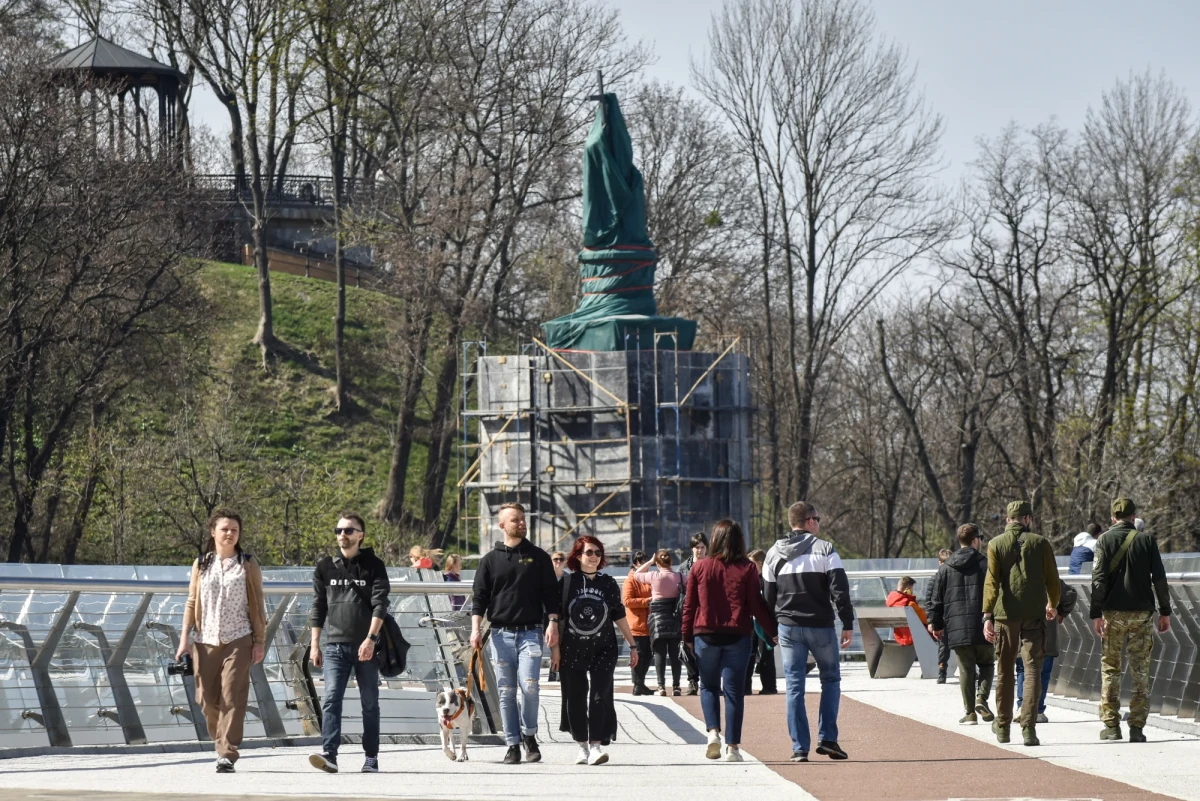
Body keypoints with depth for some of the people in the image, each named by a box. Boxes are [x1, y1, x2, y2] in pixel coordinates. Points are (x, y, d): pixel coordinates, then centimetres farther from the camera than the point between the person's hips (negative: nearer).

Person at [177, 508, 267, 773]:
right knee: (207, 699, 3)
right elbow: (192, 603, 11)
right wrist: (185, 637, 2)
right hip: (206, 640, 3)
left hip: (238, 640, -3)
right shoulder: (201, 565, 11)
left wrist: (259, 641, 0)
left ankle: (227, 754, -13)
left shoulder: (248, 565, 5)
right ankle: (222, 742, 25)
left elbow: (257, 605, 4)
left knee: (232, 696, -11)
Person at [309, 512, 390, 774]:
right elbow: (318, 607, 13)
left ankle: (371, 759, 12)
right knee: (331, 699, -13)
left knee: (370, 703, 5)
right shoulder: (325, 567, 10)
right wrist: (315, 644, 8)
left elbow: (380, 605, -6)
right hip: (335, 645, 1)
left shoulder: (373, 566, 3)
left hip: (366, 646, -1)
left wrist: (371, 638, -17)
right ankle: (330, 754, -21)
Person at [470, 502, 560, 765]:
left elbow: (550, 593, 9)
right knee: (506, 692, 1)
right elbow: (480, 597, 8)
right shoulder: (490, 560, 10)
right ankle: (513, 744, 8)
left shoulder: (538, 557, 9)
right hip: (501, 633, 1)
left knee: (529, 685, -17)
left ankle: (529, 736, 4)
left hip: (530, 632, -1)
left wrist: (552, 622, -4)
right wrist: (476, 628, -4)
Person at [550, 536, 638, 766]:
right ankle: (581, 745, 14)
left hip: (603, 649, 0)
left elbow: (619, 616, 10)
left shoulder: (608, 583, 5)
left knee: (599, 696, -11)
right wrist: (556, 648, 0)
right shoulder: (566, 583, 2)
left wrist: (632, 645, 10)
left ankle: (596, 745, -14)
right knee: (575, 698, 4)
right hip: (572, 650, 0)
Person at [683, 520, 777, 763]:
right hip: (737, 636, -1)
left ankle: (713, 732, -5)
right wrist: (773, 632, 6)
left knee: (708, 686, 16)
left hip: (706, 636, 1)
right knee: (734, 691, 3)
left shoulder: (700, 567, 2)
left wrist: (687, 637, 12)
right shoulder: (747, 569, -3)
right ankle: (732, 746, 0)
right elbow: (756, 606, -4)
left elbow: (689, 606, 4)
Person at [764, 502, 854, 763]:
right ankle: (827, 738, 2)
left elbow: (768, 596, 11)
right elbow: (839, 590, -11)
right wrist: (848, 624, -7)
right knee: (831, 680, 12)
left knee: (794, 686, 3)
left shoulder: (774, 554, 7)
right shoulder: (825, 550, -6)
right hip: (821, 626, -3)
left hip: (788, 627, 3)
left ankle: (799, 747, -1)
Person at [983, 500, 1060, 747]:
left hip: (1006, 615, 1)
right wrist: (1052, 605, 23)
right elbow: (1052, 579, 5)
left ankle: (1002, 726, 24)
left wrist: (987, 615, -11)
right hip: (1034, 615, -1)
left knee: (1004, 671, 13)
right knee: (1032, 669, -3)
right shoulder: (1040, 543, 2)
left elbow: (991, 581, -7)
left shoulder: (995, 545, 2)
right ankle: (1028, 726, -16)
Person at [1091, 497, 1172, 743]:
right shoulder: (1146, 540, 2)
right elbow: (1159, 578, 2)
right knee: (1140, 671, 3)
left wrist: (1096, 613, -5)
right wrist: (1165, 611, 8)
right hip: (1142, 612, 1)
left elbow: (1098, 579, -7)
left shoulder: (1105, 540, -1)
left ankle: (1111, 725, 6)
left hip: (1113, 613, -1)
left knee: (1110, 670, 8)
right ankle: (1137, 727, -1)